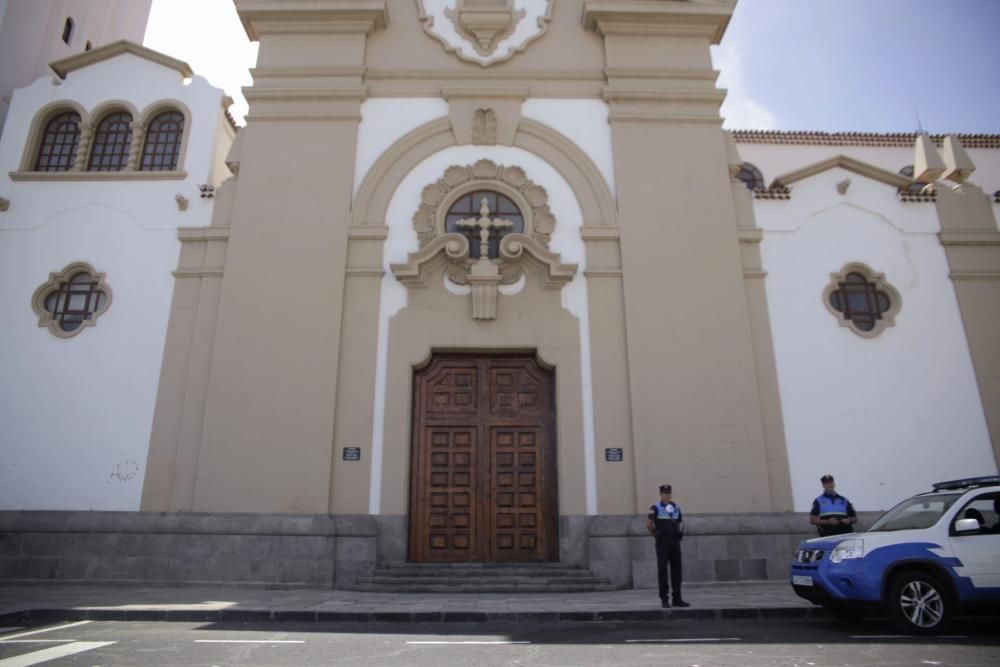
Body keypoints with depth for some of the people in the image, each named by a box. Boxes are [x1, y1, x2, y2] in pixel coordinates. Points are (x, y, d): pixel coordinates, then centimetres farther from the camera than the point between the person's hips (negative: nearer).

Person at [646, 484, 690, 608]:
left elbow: (681, 522, 20)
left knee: (676, 570, 7)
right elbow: (648, 524, -8)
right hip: (663, 542, -5)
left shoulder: (677, 507, 12)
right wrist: (655, 534, -6)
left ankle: (677, 598, 15)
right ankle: (664, 599, 5)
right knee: (662, 570, -1)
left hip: (675, 542, 5)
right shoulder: (656, 508, -5)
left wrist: (680, 532, 4)